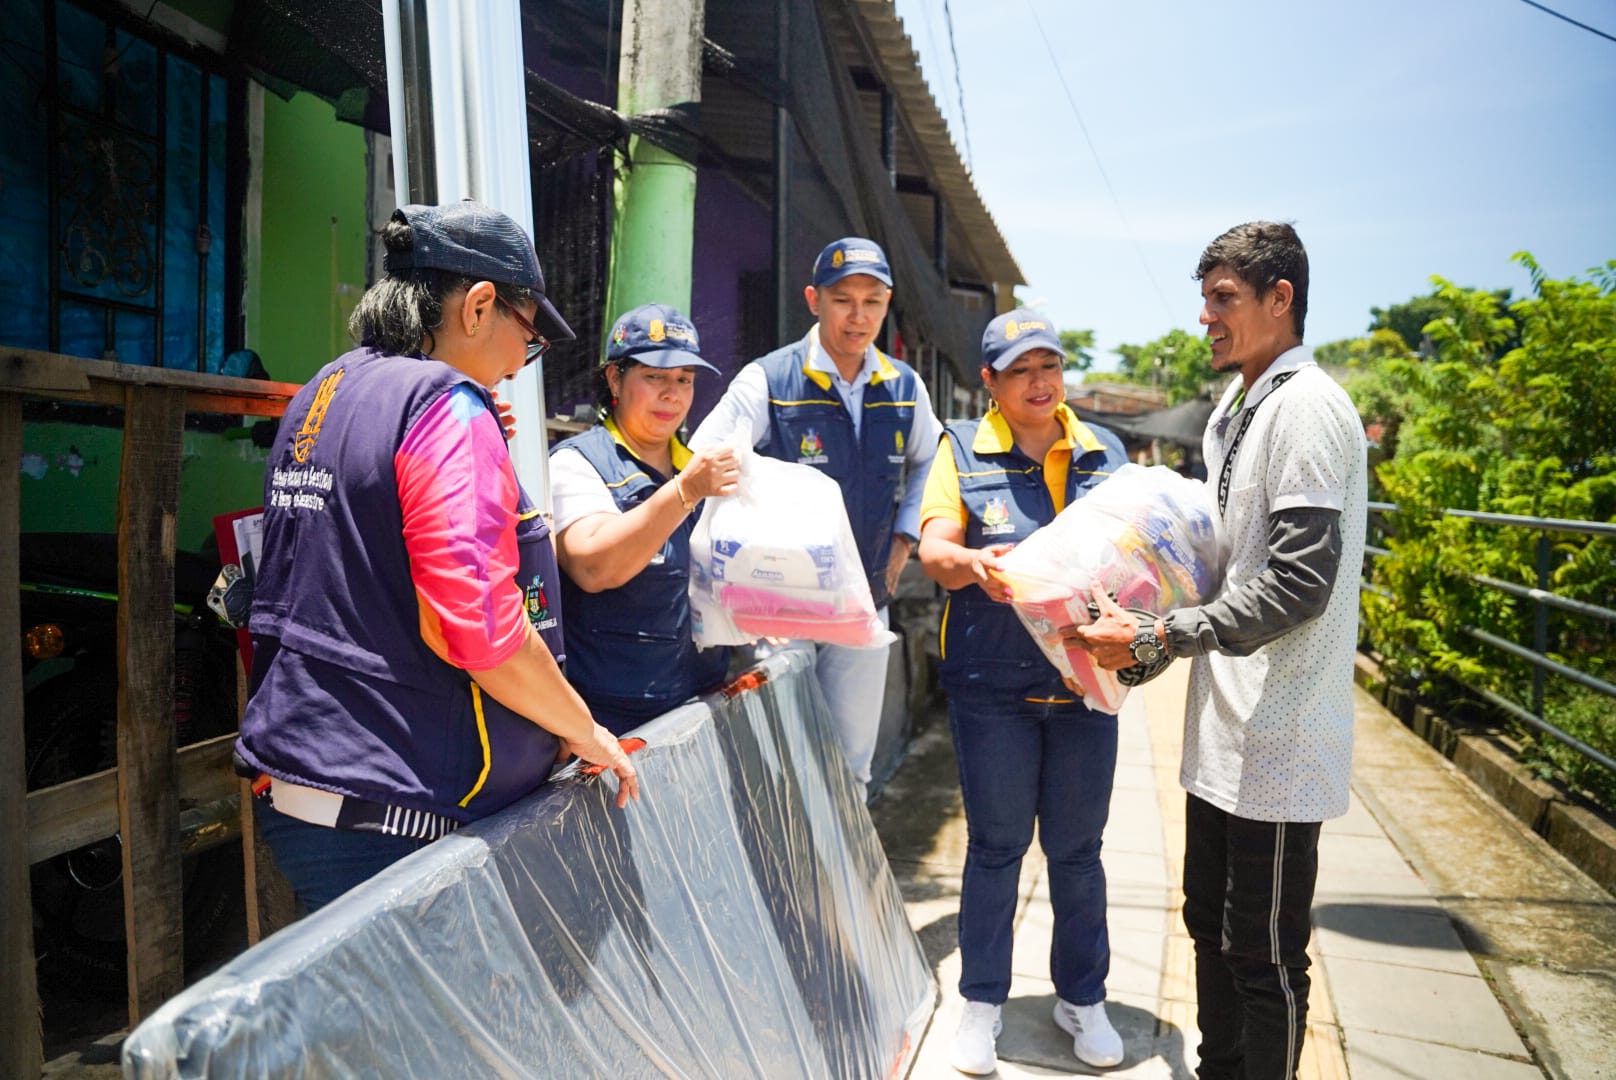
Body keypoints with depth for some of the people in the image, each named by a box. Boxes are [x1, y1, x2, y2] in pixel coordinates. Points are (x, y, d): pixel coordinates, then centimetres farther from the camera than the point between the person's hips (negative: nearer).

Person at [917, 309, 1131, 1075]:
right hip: (992, 685, -2)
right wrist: (970, 564, -31)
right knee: (995, 844, 8)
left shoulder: (1105, 453, 9)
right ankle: (982, 1002, 25)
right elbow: (934, 552, -9)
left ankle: (1082, 998, 31)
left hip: (1084, 681, 2)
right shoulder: (963, 450, 1)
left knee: (1077, 847, 13)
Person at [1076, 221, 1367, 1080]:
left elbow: (1299, 585, -23)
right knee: (1211, 922, 21)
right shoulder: (1232, 413, 13)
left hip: (1278, 740, -9)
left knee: (1265, 955, 5)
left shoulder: (1307, 407, -15)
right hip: (1222, 730, 9)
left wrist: (1153, 638, -21)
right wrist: (1139, 644, 12)